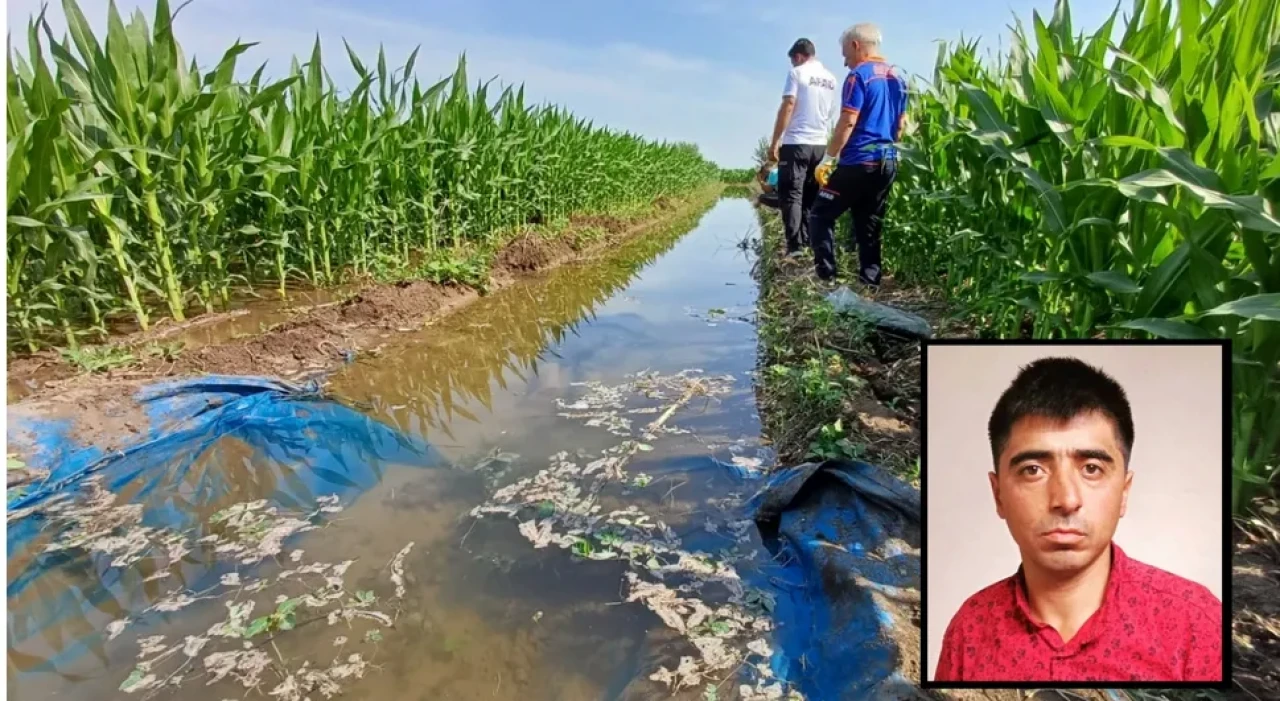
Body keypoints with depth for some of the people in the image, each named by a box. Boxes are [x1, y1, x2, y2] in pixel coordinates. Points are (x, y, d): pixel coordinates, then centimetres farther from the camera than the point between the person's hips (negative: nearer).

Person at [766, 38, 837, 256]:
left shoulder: (797, 73, -3)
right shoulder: (831, 79, 15)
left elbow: (787, 107, -10)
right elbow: (830, 113, 20)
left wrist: (774, 142, -8)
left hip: (796, 143, -6)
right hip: (820, 145, 6)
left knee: (791, 196, -5)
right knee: (811, 198, 10)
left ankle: (795, 248, -11)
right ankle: (809, 245, 8)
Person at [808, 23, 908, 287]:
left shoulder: (859, 76, -8)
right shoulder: (898, 78, 16)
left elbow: (848, 122, -15)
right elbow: (901, 124, 20)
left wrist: (828, 158, -11)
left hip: (858, 162, -8)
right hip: (887, 162, 8)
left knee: (821, 215, 0)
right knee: (870, 224, 11)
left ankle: (826, 275, -7)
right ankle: (870, 279, 8)